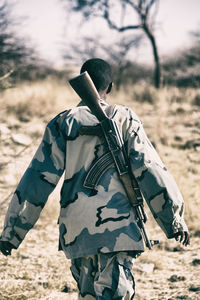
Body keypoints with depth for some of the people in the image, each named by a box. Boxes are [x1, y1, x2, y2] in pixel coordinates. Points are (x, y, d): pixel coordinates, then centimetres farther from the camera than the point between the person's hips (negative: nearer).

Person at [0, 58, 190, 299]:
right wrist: (175, 218, 3)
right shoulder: (125, 119, 2)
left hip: (76, 228, 3)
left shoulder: (62, 124, 5)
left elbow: (39, 177, 2)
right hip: (118, 225, -2)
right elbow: (149, 170, -2)